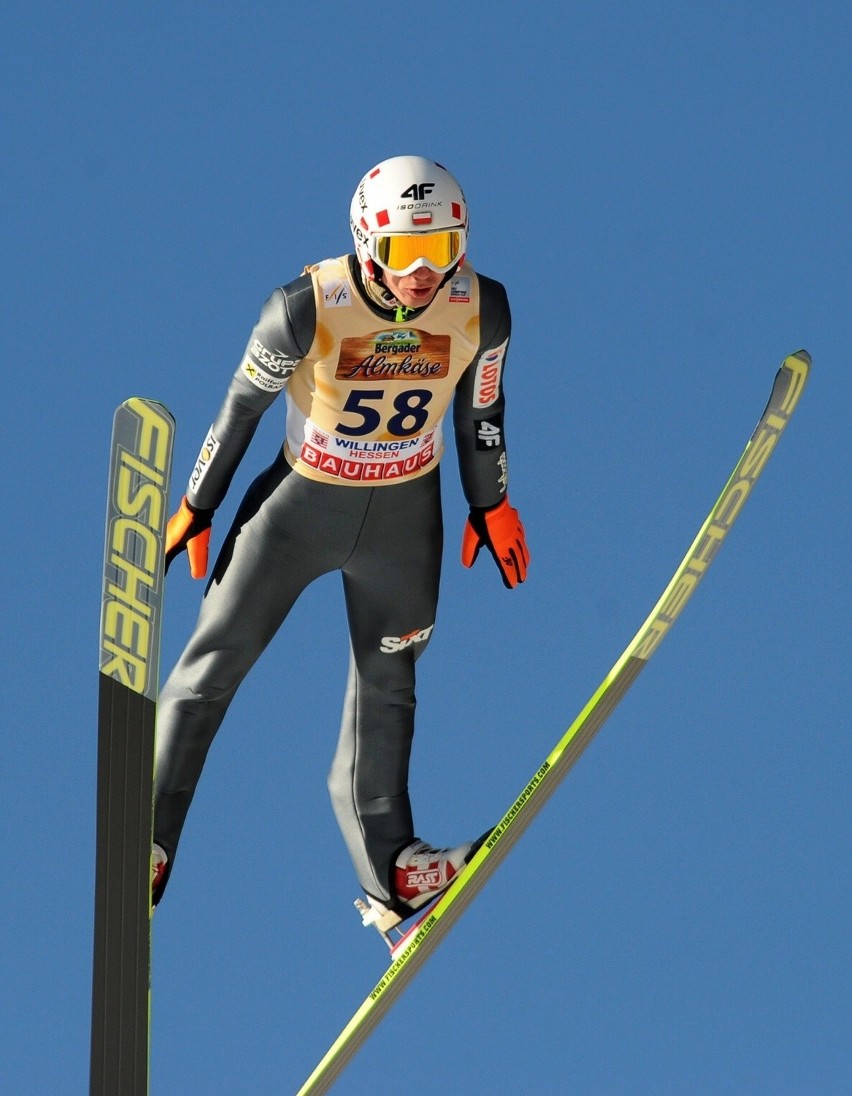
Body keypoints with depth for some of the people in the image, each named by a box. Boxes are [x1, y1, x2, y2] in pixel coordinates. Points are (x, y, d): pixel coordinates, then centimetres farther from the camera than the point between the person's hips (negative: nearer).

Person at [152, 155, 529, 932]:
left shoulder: (483, 310, -17)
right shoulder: (308, 309, -26)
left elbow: (481, 408, 1)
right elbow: (242, 403, -11)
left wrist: (490, 504, 11)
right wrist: (197, 507, -2)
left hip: (405, 514, 2)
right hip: (301, 501, -2)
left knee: (387, 681, 14)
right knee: (216, 659, 0)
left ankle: (387, 866, 25)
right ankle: (146, 842, 12)